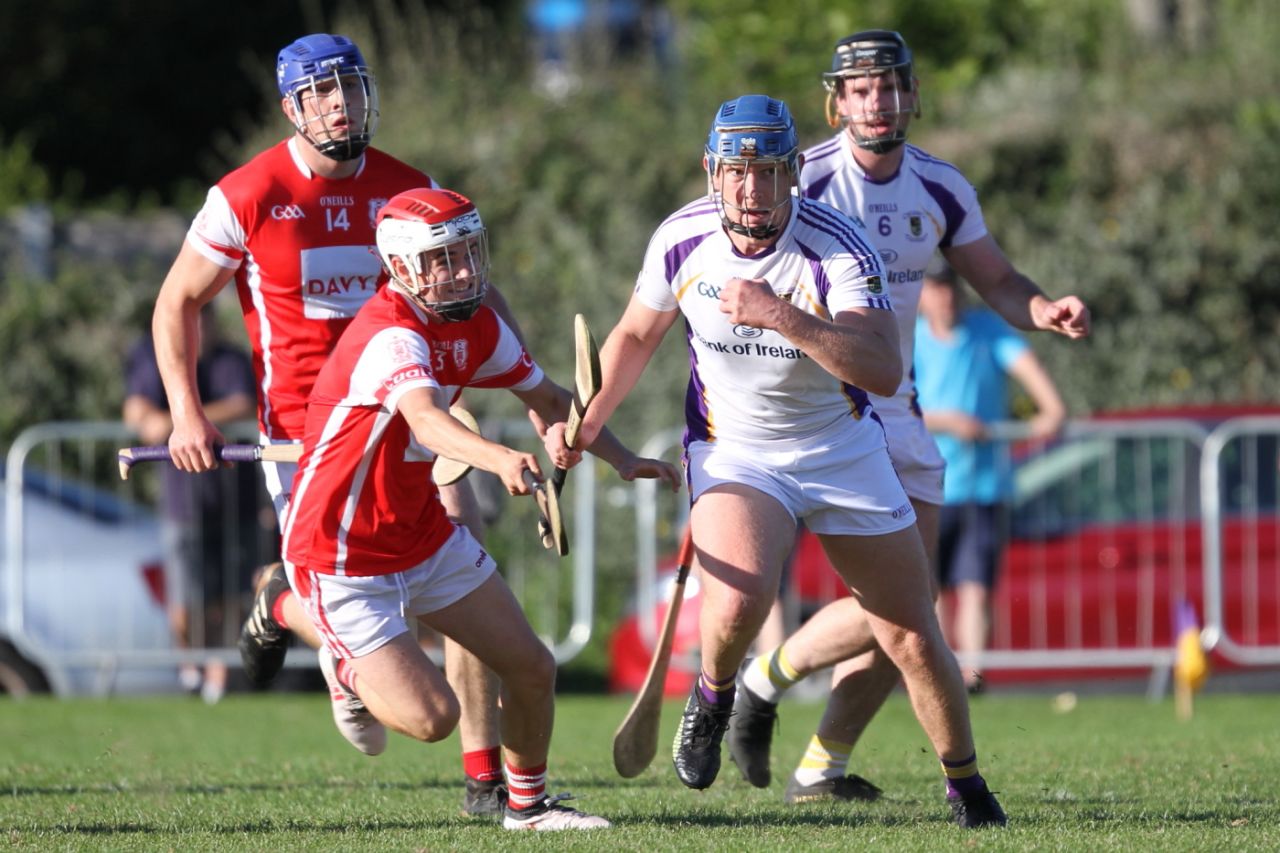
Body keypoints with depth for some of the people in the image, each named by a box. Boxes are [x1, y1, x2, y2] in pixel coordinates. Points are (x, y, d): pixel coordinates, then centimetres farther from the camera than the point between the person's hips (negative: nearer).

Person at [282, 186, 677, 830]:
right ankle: (347, 663, 18)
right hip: (341, 559, -8)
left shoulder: (477, 328, -1)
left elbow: (548, 398, 15)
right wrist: (500, 459, -67)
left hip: (426, 537, 8)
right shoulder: (390, 336, -29)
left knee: (532, 669, 5)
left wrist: (621, 458, 2)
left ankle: (527, 802, 30)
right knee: (432, 716, -13)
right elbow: (425, 419, -49)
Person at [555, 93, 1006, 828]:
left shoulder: (839, 246, -22)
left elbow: (885, 370, -35)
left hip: (844, 453, 0)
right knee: (738, 603, -29)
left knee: (913, 638, 2)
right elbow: (637, 335, 9)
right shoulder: (682, 240, -11)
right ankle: (713, 698, 5)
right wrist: (588, 421, -3)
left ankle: (966, 785, 25)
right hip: (733, 454, 0)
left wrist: (783, 317, -43)